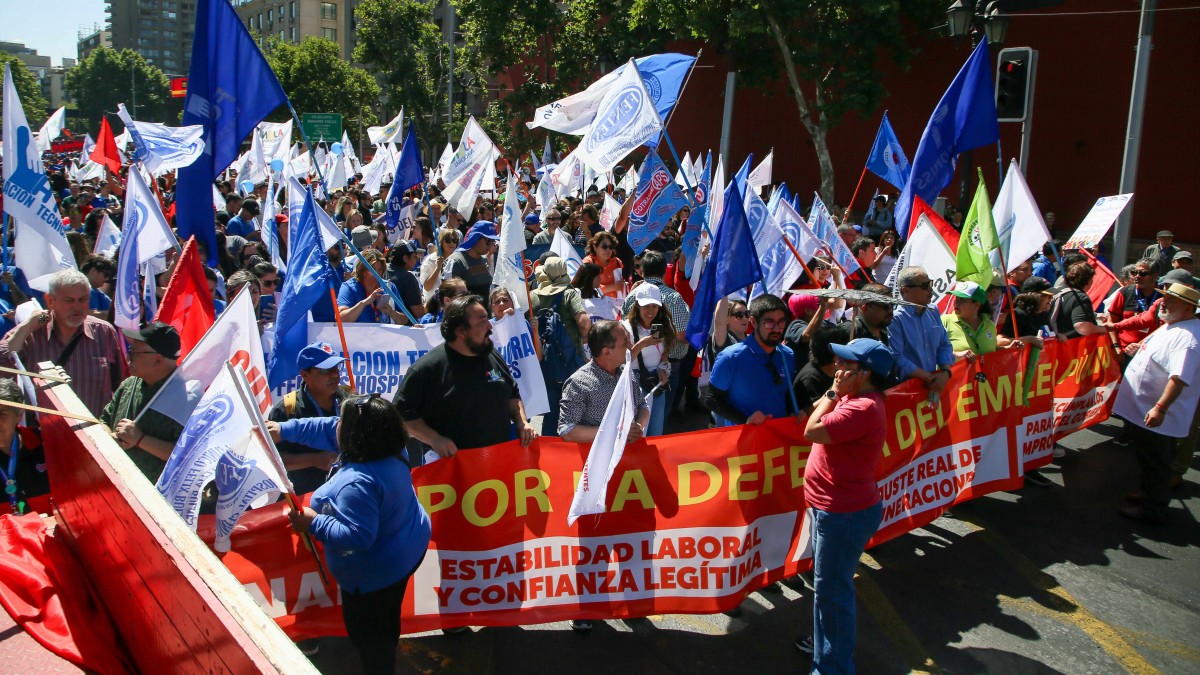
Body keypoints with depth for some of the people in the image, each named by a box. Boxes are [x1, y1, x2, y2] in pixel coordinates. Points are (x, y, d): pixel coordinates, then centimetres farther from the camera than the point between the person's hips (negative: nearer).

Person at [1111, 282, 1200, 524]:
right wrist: (1140, 348, 15)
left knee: (1154, 465, 3)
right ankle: (1149, 495, 37)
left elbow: (1180, 377, -34)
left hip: (1157, 418, -10)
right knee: (1148, 460, 23)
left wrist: (1160, 408, -37)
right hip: (1144, 410, 10)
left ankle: (1153, 510, 14)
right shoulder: (1172, 326, 10)